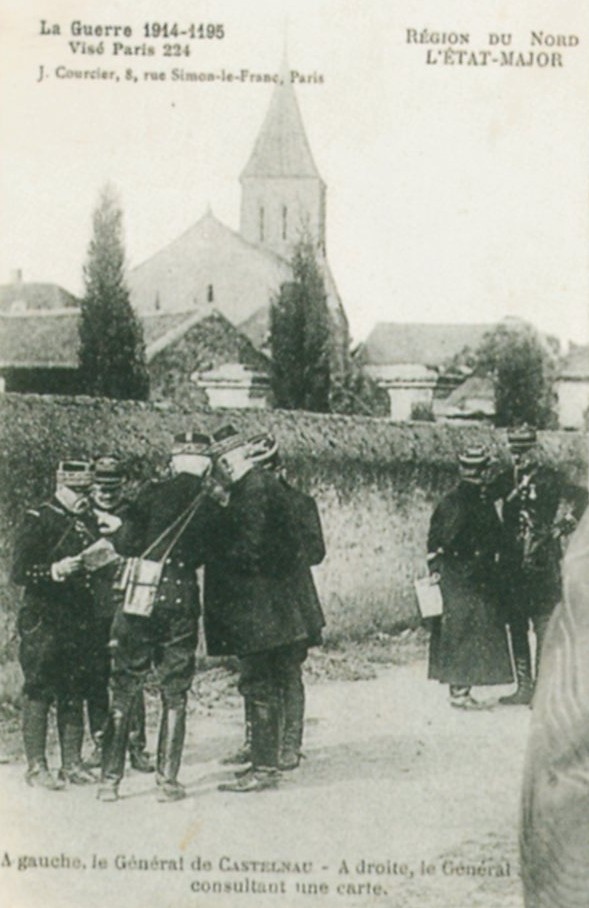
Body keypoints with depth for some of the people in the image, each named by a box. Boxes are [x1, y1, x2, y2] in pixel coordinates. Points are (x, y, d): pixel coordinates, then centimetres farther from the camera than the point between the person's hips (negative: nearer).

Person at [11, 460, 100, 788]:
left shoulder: (90, 521, 13)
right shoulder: (38, 520, -5)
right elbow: (20, 572, -11)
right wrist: (55, 571, -25)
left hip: (81, 622, 6)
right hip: (44, 622, -6)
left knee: (75, 694, 7)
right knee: (40, 693, -3)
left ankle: (72, 763, 14)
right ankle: (36, 766, 2)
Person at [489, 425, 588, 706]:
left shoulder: (549, 478, -5)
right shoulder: (506, 480, 10)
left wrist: (563, 525, -7)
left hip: (542, 561, -5)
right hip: (512, 562, 6)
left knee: (544, 627, -5)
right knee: (516, 627, 9)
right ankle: (524, 687, 16)